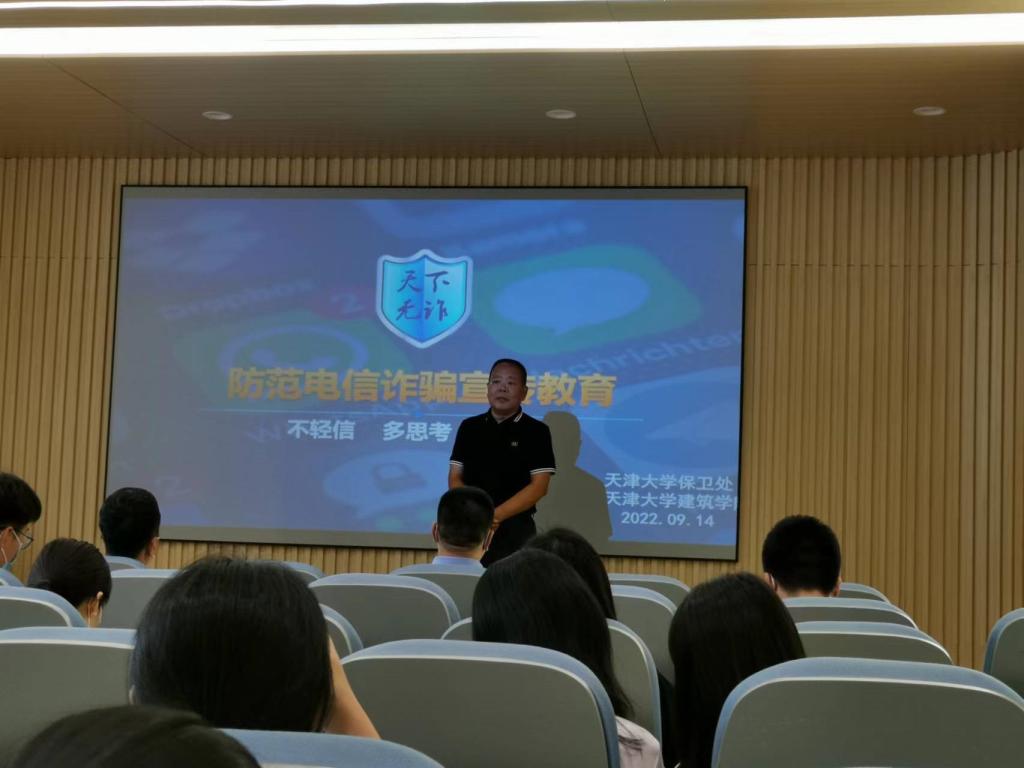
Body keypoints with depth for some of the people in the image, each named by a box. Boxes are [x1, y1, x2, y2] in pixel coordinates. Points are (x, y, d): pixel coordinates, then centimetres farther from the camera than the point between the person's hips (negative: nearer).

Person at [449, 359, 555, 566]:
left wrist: (495, 515, -17)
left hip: (515, 529, -3)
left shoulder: (536, 432, -1)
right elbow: (455, 477, 8)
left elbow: (538, 486, -7)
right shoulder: (469, 427, 9)